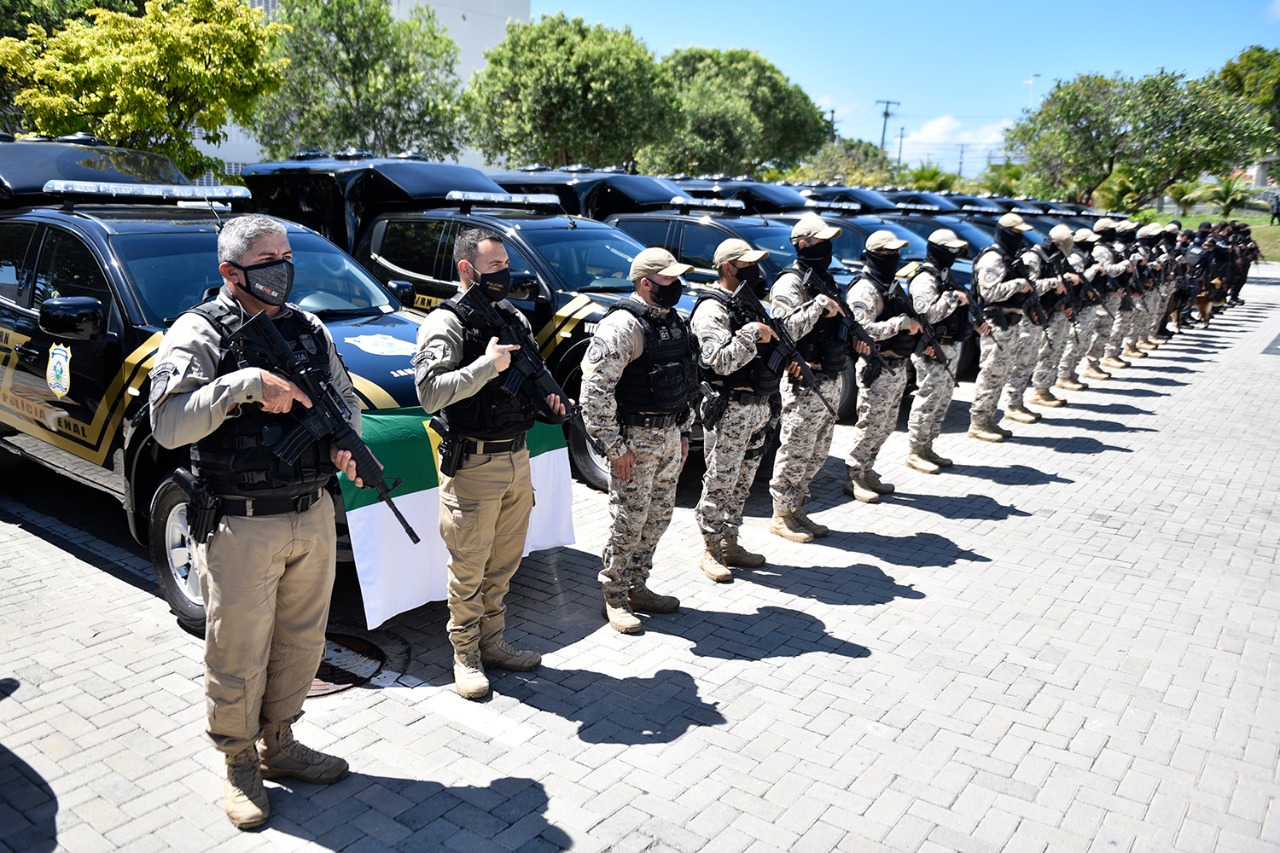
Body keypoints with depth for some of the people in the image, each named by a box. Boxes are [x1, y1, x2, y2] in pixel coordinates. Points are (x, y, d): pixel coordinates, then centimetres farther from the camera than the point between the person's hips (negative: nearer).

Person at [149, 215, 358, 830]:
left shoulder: (310, 331, 9)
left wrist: (346, 442, -4)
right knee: (238, 658, 8)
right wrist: (245, 383, -29)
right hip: (241, 528, -5)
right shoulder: (199, 334, -9)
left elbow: (346, 399, 17)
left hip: (313, 519, 6)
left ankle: (278, 745, 39)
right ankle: (240, 766, 30)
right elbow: (168, 423, -20)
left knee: (300, 646, 18)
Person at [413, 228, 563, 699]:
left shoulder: (514, 317, 12)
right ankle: (466, 656, 21)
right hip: (473, 466, -7)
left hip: (517, 459, 7)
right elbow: (430, 392, -23)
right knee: (469, 571, 5)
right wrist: (487, 364, -24)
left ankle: (493, 643, 32)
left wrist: (546, 395, 4)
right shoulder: (445, 323, -11)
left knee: (504, 564, 17)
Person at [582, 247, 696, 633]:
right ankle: (614, 598, 15)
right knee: (628, 520, 0)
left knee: (658, 516, 15)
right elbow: (595, 389, -21)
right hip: (636, 438, -8)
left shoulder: (673, 320, 11)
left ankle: (637, 587, 30)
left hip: (669, 435, 8)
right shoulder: (622, 326, -17)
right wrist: (614, 446, -20)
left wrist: (683, 431, 18)